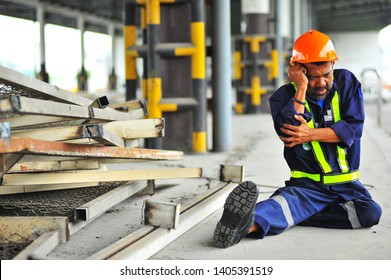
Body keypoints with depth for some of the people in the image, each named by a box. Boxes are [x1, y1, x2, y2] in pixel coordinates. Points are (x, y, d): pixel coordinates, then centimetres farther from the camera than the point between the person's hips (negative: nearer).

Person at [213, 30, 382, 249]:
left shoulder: (347, 83, 3)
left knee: (371, 213, -27)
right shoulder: (284, 96, -2)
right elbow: (287, 131, -22)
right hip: (307, 183, -2)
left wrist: (311, 134, -16)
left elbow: (354, 127, -7)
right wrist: (301, 89, -20)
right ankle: (249, 224, -67)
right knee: (290, 198, -36)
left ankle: (299, 215, -25)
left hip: (346, 183, 2)